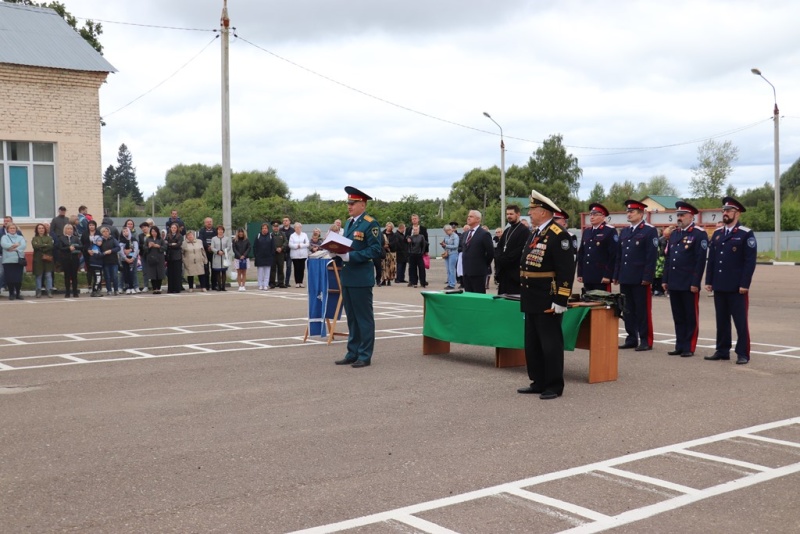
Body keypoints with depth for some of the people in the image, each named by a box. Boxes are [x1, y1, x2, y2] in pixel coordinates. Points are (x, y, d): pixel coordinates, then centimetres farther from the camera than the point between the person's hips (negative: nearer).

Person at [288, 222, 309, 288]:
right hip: (295, 255, -1)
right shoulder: (292, 235, 7)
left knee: (302, 268, 1)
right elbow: (290, 245, -3)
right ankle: (297, 282, 2)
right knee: (296, 268, -3)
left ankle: (301, 282, 8)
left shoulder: (305, 235, 9)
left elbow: (307, 244, 0)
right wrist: (296, 246, -14)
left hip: (303, 254, 1)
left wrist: (300, 245, -10)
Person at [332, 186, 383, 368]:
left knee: (364, 317, -1)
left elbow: (375, 250, -17)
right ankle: (352, 353, 21)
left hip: (361, 278, -8)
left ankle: (365, 356, 5)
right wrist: (336, 252, 1)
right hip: (347, 277, 8)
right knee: (351, 317, 13)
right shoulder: (349, 223, 15)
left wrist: (350, 256, -22)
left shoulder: (371, 224, -11)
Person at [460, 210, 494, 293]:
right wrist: (464, 266, 15)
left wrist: (485, 265, -2)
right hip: (466, 272, 7)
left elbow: (491, 252, -9)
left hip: (478, 272, -7)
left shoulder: (484, 234, -8)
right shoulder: (466, 234, 17)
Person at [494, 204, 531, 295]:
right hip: (503, 271, 8)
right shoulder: (507, 230, 19)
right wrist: (499, 260, -6)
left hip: (515, 272, -8)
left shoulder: (524, 231, -8)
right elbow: (498, 248, 14)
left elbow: (519, 251, -16)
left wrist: (504, 260, -13)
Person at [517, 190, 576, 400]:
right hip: (531, 300, 10)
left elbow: (566, 270, -19)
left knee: (550, 344, -1)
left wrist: (560, 301, -21)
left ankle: (554, 386, 7)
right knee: (532, 344, 14)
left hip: (548, 302, -10)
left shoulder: (559, 235, -15)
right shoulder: (534, 233, 15)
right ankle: (538, 382, 24)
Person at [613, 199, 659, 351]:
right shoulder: (624, 232, 16)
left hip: (640, 279, -7)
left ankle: (646, 341, 5)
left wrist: (647, 277, -17)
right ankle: (631, 339, 18)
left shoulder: (650, 231, -5)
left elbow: (652, 256, -11)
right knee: (628, 310, 10)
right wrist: (616, 275, 13)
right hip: (625, 278, 7)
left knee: (643, 310, -1)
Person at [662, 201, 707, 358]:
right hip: (674, 284, 7)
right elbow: (667, 258, 16)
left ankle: (689, 348, 7)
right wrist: (665, 280, 11)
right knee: (678, 317, 11)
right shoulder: (674, 234, 15)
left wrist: (695, 283, -16)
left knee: (691, 317, 2)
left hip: (689, 285, -7)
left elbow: (700, 260, -12)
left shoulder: (699, 234, -6)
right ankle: (680, 346, 18)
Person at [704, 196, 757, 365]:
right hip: (719, 286, 6)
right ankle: (722, 351, 18)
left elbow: (750, 261, -10)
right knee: (721, 321, 11)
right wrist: (709, 281, 8)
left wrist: (744, 285, -15)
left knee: (740, 321, 0)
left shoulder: (746, 234, -6)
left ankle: (743, 354, 5)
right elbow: (711, 259, 14)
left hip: (737, 287, -6)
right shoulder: (717, 234, 12)